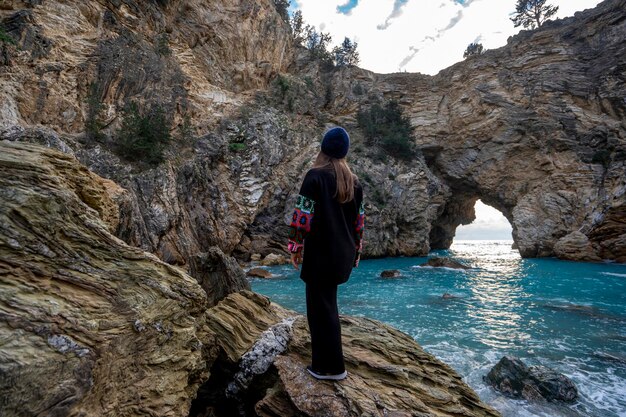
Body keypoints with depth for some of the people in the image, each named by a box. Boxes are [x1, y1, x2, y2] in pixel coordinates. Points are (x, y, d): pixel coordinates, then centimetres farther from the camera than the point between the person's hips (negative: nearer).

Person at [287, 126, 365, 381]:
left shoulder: (315, 176, -11)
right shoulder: (354, 181, 7)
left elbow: (303, 215, -15)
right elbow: (360, 219, 11)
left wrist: (296, 246, -6)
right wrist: (357, 250, 20)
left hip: (321, 254, -7)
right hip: (342, 254, 7)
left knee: (320, 307, 5)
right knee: (327, 304, 22)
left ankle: (332, 367, 15)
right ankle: (326, 359, 38)